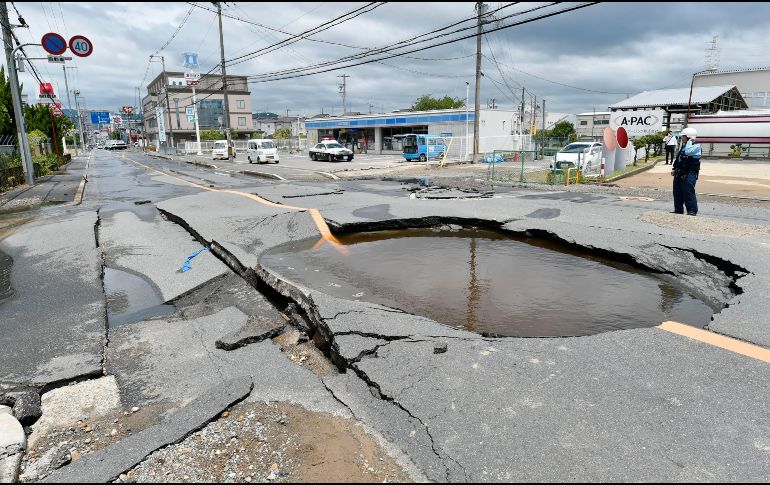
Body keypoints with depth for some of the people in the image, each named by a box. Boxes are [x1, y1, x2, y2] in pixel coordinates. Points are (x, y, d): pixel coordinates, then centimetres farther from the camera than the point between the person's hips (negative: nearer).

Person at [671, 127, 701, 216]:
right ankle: (678, 210, 20)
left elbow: (688, 152, -28)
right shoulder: (684, 146, 18)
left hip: (689, 174, -9)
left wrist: (690, 141, -16)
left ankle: (692, 211, -5)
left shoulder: (696, 146, -8)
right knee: (677, 193, 11)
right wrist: (674, 168, 14)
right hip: (679, 173, 9)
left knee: (688, 193, -10)